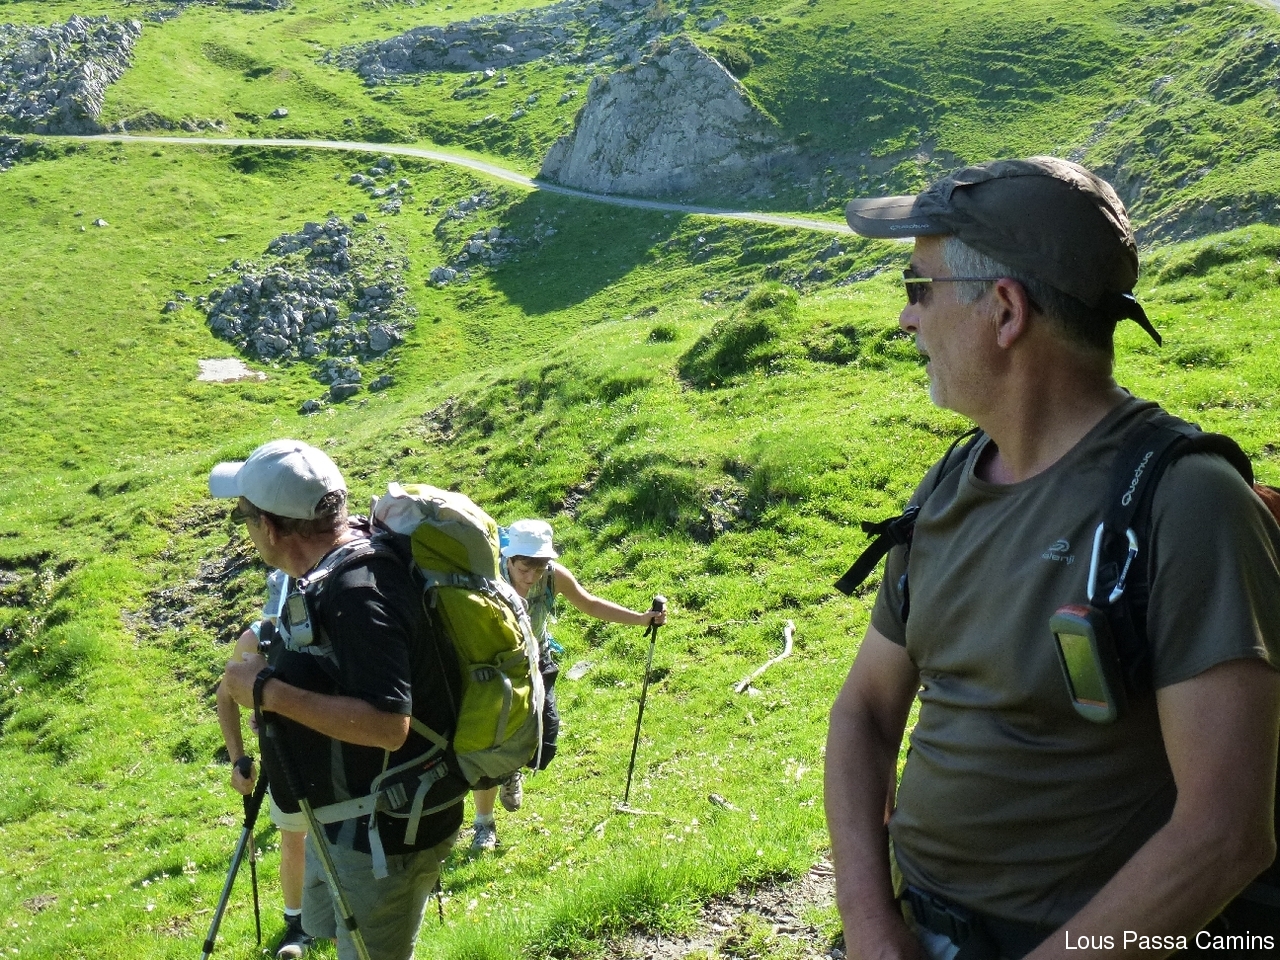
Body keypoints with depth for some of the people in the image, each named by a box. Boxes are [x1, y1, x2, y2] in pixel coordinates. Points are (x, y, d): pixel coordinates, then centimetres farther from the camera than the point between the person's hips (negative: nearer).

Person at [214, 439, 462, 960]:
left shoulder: (357, 593, -30)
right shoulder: (335, 575, 1)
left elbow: (387, 724, -36)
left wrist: (268, 691, -31)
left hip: (383, 833, -10)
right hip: (344, 816, 10)